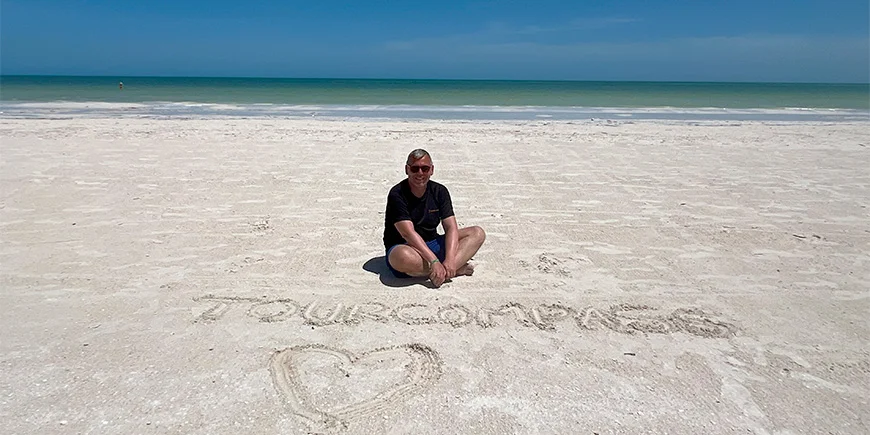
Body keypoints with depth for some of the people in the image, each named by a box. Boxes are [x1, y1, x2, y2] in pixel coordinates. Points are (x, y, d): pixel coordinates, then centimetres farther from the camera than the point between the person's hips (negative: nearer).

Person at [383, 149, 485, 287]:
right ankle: (456, 269, -20)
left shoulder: (439, 191, 1)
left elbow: (451, 227, -9)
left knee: (478, 233, -9)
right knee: (404, 257, -42)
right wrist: (435, 262, -33)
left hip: (432, 245, 5)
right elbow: (408, 234, -24)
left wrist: (449, 260, -26)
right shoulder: (397, 195, -14)